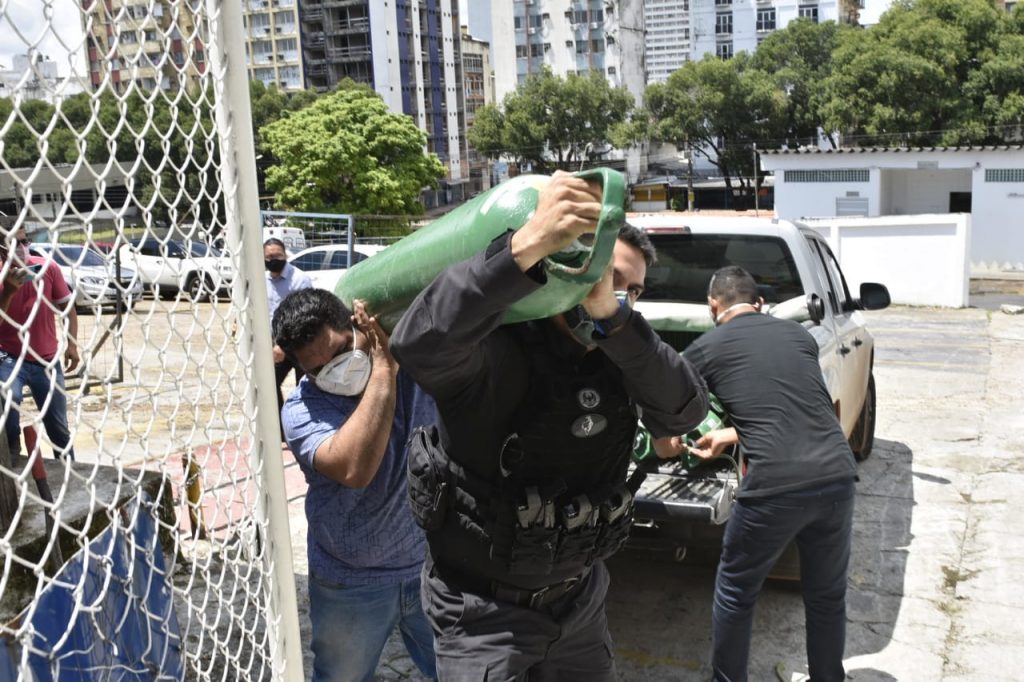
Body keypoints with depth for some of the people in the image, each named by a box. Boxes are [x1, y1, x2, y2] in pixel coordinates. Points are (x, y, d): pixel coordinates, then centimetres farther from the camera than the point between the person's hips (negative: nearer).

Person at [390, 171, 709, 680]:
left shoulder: (618, 358, -6)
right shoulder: (494, 350, -24)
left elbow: (686, 410, -22)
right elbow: (419, 346, -44)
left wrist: (612, 314, -36)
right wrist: (528, 245, -54)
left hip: (579, 597, 6)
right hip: (483, 610, -6)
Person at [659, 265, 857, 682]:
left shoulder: (705, 348, 7)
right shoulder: (799, 335, 18)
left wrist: (669, 447, 37)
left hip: (774, 488, -4)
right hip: (836, 478, 5)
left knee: (735, 595, 18)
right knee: (827, 595, 24)